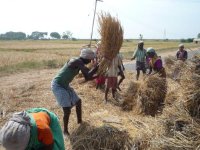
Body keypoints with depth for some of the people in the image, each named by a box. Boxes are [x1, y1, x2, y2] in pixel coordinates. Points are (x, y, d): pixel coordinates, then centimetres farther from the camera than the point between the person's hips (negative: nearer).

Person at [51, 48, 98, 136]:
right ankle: (65, 131, 8)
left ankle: (79, 121, 37)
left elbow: (87, 78, 14)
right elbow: (88, 75, -31)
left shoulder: (79, 63, 6)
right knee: (67, 110, -13)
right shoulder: (78, 62, -23)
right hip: (58, 86, -10)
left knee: (78, 101, 18)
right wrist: (98, 66, -19)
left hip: (65, 86, 10)